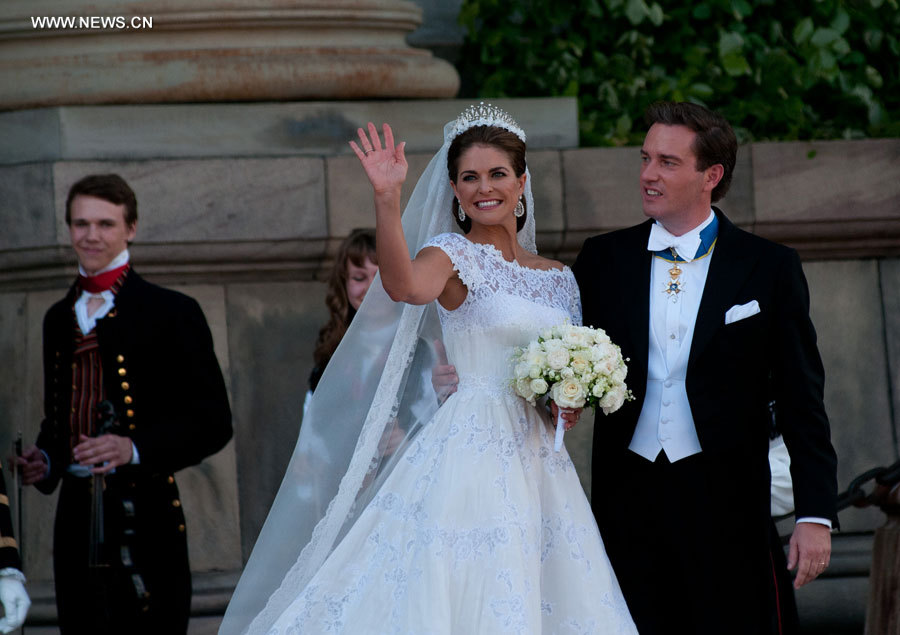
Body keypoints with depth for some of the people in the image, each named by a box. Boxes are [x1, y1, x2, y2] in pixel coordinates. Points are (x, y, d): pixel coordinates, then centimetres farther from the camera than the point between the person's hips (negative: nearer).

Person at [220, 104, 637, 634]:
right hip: (472, 453, -6)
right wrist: (387, 201, -40)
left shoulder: (559, 278, 15)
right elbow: (406, 287, -27)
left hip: (540, 466, 6)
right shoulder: (453, 254, -3)